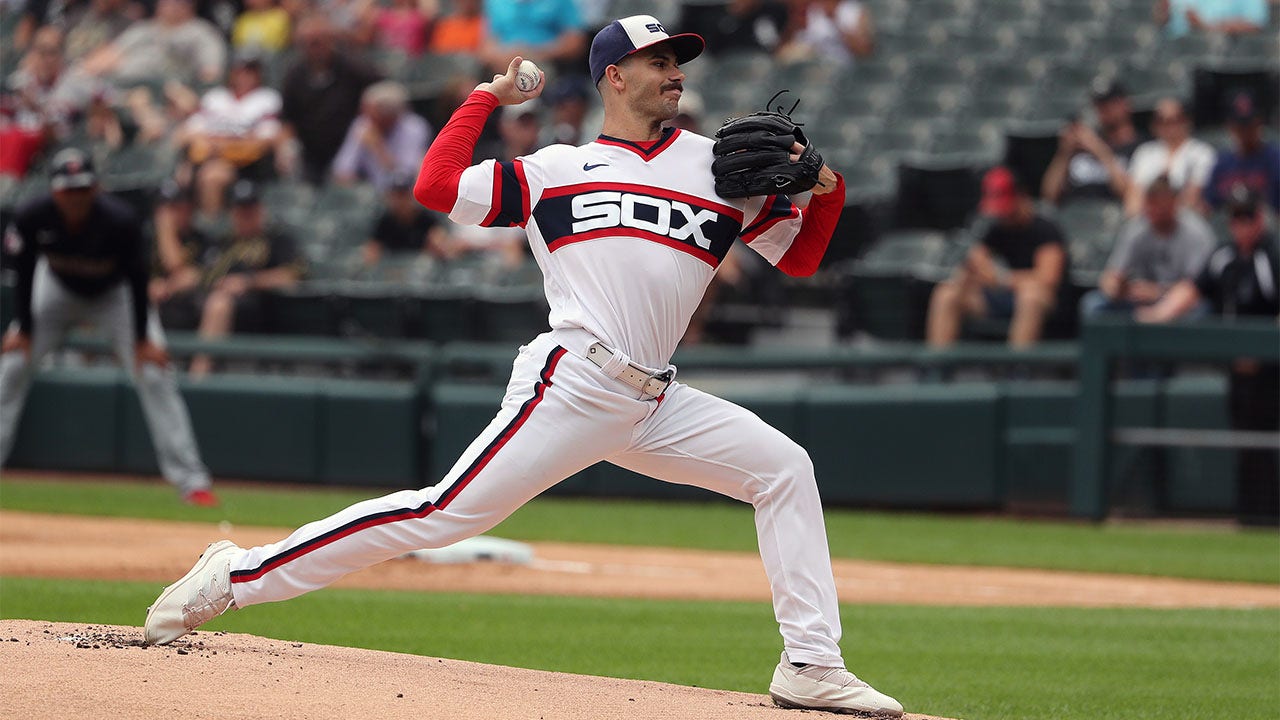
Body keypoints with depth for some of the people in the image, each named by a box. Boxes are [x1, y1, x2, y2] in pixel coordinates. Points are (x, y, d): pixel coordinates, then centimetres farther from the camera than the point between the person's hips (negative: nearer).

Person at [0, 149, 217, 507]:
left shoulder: (120, 221, -34)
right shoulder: (32, 217, -28)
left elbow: (138, 279, -22)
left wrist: (143, 339, -19)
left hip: (115, 295, -3)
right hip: (57, 290, 3)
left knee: (154, 375, -15)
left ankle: (191, 480, -14)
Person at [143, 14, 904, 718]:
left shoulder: (721, 169, 16)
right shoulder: (555, 170, 7)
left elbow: (800, 256, 18)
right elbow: (436, 185, -1)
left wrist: (826, 188, -1)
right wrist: (487, 97, 9)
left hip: (653, 404, 5)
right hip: (571, 389, -5)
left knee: (784, 469, -3)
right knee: (444, 513, -14)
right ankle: (235, 577, -11)